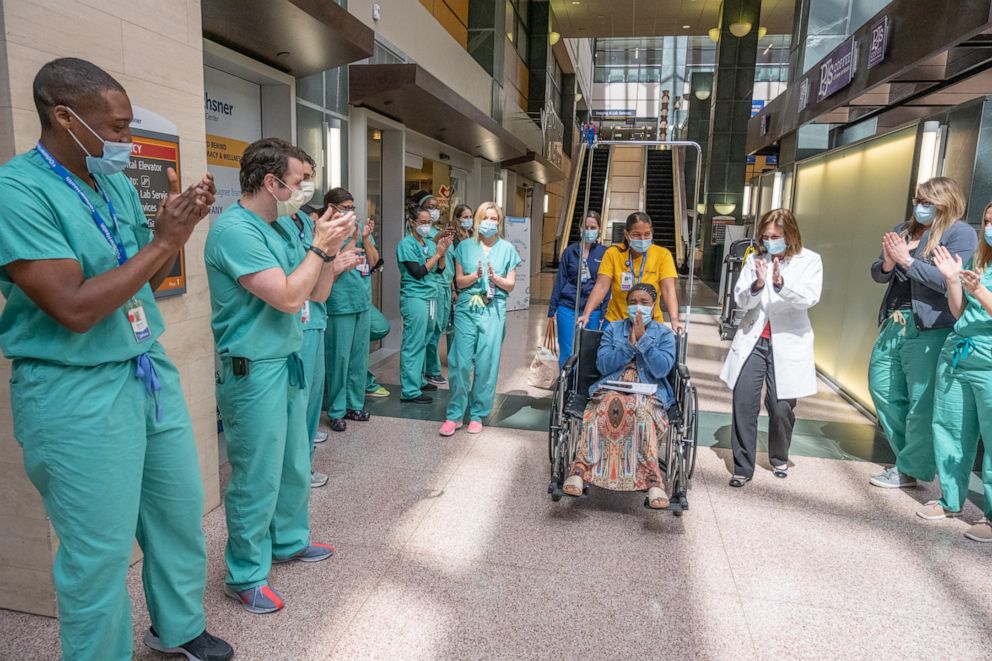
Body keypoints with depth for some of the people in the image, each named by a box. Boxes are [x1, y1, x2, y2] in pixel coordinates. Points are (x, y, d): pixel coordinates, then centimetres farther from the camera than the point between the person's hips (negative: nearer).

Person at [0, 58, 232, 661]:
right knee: (100, 552, 6)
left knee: (182, 512, 17)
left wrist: (179, 227, -2)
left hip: (152, 372, 8)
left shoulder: (119, 185, 7)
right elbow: (75, 308, -23)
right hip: (76, 394, -7)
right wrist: (164, 240, -19)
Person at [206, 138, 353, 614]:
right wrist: (319, 247, -14)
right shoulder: (234, 230, -18)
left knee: (295, 464, 20)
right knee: (257, 479, 3)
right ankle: (246, 576, 21)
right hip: (254, 372, -9)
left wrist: (329, 249, -2)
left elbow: (317, 293, 11)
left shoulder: (279, 230, 9)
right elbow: (288, 298, -23)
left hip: (288, 364, 9)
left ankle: (290, 541, 40)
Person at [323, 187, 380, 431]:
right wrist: (353, 239, -15)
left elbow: (373, 262, 7)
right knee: (339, 358, -1)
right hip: (340, 304, -6)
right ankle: (336, 411, 11)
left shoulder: (360, 228, 9)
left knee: (360, 356, 13)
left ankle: (355, 404, 26)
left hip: (363, 301, 6)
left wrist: (366, 238, -5)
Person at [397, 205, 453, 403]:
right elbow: (418, 272, -14)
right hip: (414, 297, -7)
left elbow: (440, 268, 13)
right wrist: (437, 254, -11)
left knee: (423, 342, 12)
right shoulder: (406, 244, -7)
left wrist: (443, 252, -2)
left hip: (430, 296, 7)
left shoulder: (429, 243, 13)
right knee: (413, 344, -6)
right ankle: (410, 391, -2)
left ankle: (418, 380, 25)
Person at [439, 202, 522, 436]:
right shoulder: (465, 246, 7)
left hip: (493, 311, 0)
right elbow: (459, 281, 6)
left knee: (486, 364, 0)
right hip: (466, 310, 0)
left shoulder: (507, 249, 7)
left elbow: (510, 285, 6)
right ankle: (454, 415, 9)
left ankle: (477, 414, 14)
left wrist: (494, 277, -12)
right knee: (460, 363, -3)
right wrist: (475, 276, -13)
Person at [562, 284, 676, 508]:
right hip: (612, 388, 1)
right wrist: (629, 345, -7)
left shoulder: (664, 334, 14)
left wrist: (643, 339, -8)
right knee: (610, 406, -36)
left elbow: (662, 369, -3)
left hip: (649, 393, 0)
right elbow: (603, 365, 3)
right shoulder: (613, 328, 17)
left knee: (642, 412, -37)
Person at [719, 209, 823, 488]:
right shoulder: (755, 259, 6)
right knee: (744, 403, -5)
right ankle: (743, 467, 6)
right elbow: (740, 300, 1)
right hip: (752, 340, 2)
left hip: (787, 343, -1)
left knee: (781, 407, 4)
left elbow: (810, 297, -14)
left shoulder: (809, 260, 0)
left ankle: (779, 459, 32)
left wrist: (781, 283, -31)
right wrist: (757, 284, -19)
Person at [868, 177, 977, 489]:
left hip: (929, 331, -7)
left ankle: (910, 468, 12)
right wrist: (887, 264, -8)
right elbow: (877, 274, 13)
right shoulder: (903, 229, 14)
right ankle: (907, 455, 30)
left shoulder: (960, 233, -4)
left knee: (922, 403, -2)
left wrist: (907, 260, -16)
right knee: (882, 389, 13)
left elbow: (948, 281, -16)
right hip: (893, 324, 7)